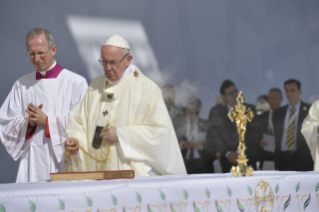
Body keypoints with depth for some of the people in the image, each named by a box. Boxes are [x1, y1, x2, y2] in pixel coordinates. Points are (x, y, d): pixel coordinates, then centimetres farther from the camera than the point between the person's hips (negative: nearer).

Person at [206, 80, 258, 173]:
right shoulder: (216, 112, 12)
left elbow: (253, 134, 6)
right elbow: (213, 135, 5)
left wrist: (239, 152, -6)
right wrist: (227, 153, -8)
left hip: (248, 154, 1)